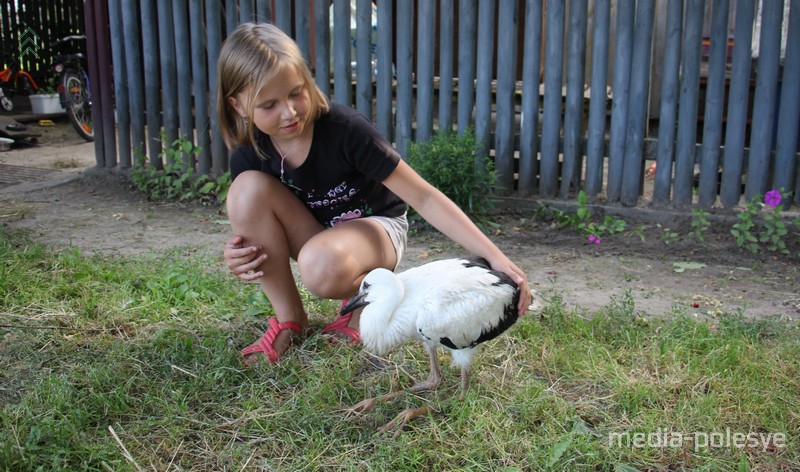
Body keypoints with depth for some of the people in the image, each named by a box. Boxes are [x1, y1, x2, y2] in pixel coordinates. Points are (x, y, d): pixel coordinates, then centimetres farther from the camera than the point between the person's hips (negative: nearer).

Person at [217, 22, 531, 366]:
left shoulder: (345, 129, -28)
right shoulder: (248, 156, -14)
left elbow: (424, 198, -26)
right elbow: (249, 221, 2)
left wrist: (494, 257, -33)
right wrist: (235, 256, -24)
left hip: (376, 226, -5)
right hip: (315, 235, 5)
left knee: (322, 266, -40)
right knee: (248, 188, -25)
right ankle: (289, 318, -10)